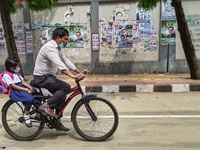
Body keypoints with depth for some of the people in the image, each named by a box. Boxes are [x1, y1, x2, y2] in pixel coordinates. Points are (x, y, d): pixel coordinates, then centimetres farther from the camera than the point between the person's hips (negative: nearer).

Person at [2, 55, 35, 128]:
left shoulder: (16, 73, 19)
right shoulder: (6, 75, -9)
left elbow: (23, 81, 11)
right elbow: (13, 86, -18)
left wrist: (30, 87, -8)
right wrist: (26, 90, -24)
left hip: (22, 87, 9)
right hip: (14, 91, -9)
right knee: (30, 99, -30)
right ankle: (26, 116, -12)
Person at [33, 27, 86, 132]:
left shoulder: (58, 48, 11)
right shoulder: (49, 47, -21)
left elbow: (66, 61, 13)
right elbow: (59, 64, -33)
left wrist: (79, 72, 7)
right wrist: (72, 76, -41)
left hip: (49, 76, 10)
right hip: (41, 77, -10)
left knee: (61, 96, 11)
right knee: (66, 87, -22)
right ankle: (46, 106, -14)